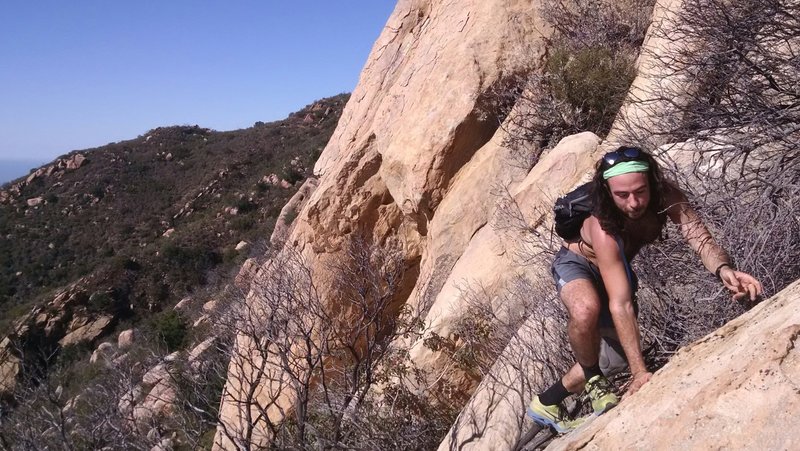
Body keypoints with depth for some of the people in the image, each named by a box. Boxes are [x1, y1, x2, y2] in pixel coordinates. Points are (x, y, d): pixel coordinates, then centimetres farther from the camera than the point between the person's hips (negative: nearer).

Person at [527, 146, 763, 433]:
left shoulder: (667, 197, -28)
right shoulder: (603, 229, -41)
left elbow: (699, 237, -40)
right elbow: (620, 305, -44)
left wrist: (723, 269, -63)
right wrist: (640, 371, -47)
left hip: (616, 269, 6)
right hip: (576, 262, -6)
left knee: (617, 358, 8)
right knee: (586, 311, -41)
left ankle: (546, 403, 25)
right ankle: (593, 379, -11)